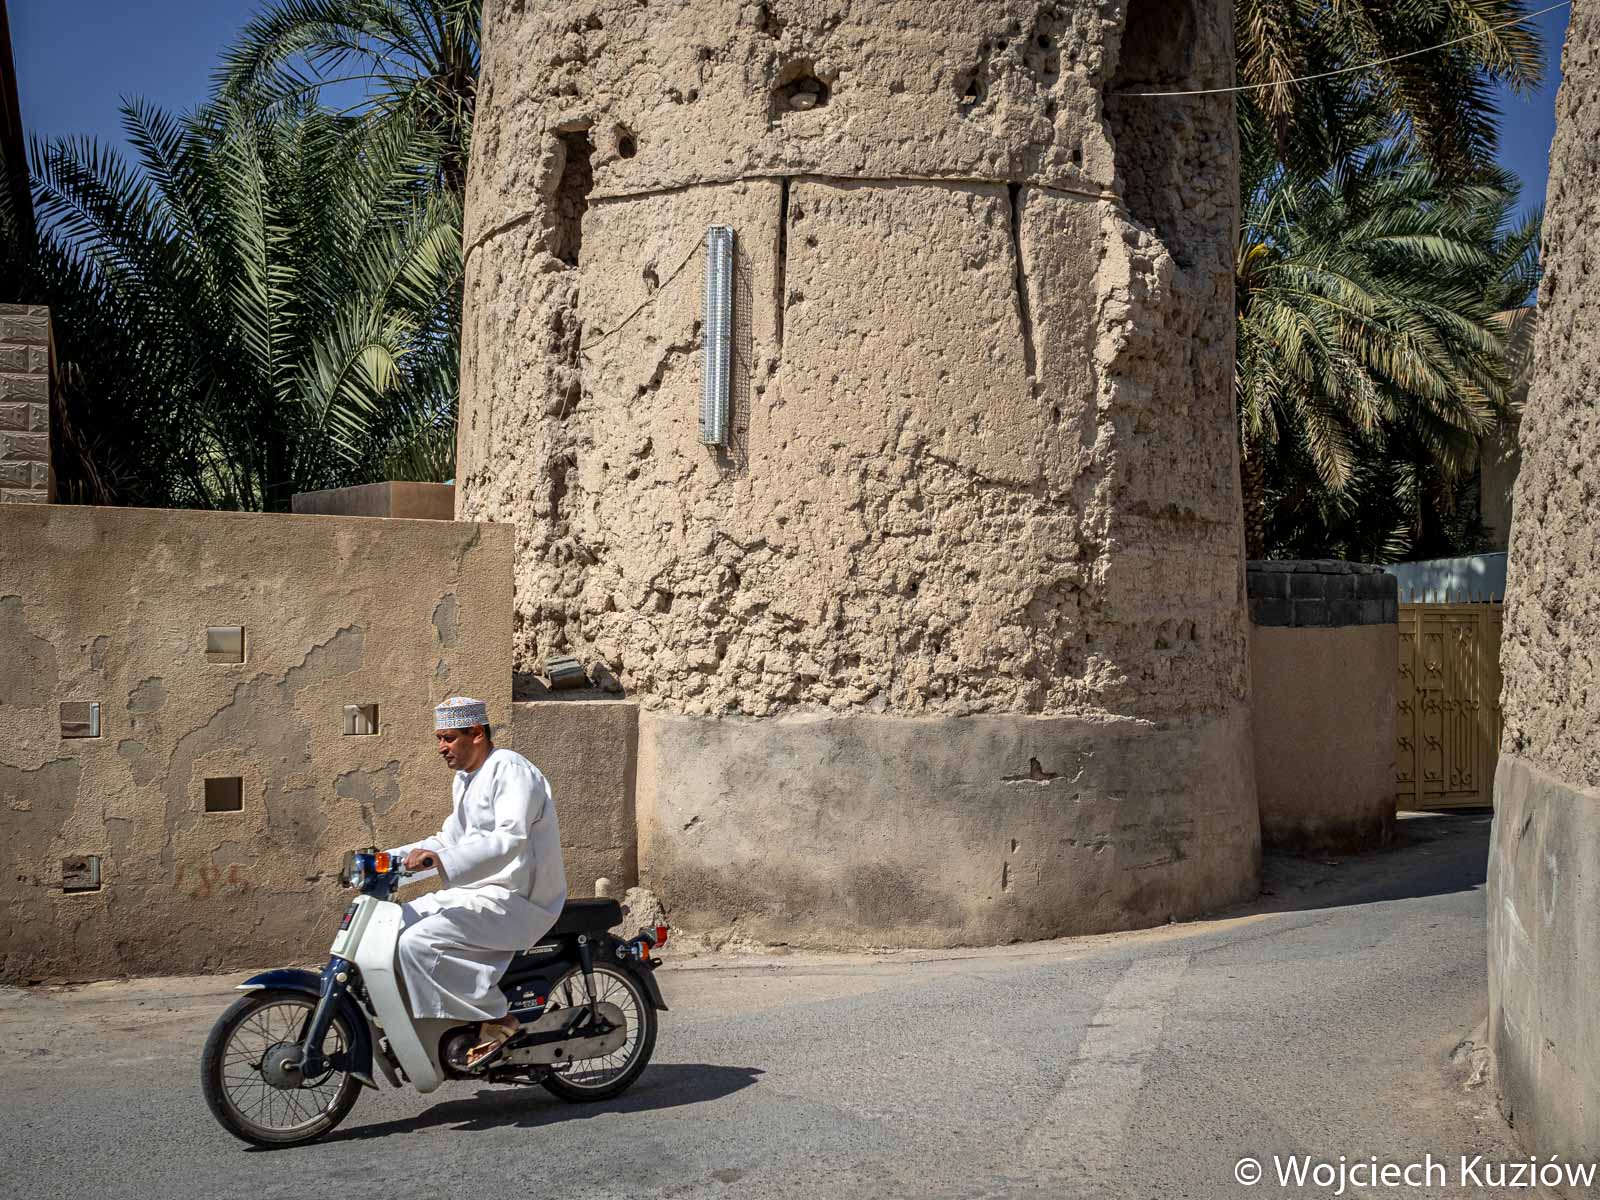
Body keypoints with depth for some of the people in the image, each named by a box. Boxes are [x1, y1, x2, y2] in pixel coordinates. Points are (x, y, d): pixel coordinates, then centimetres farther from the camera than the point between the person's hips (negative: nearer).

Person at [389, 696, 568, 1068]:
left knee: (419, 943, -24)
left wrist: (440, 860, -41)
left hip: (516, 900, -10)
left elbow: (511, 838, -31)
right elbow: (452, 838, 25)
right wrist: (390, 858, 11)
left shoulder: (511, 770, -15)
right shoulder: (466, 778, 18)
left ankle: (495, 1018, -15)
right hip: (478, 891, 10)